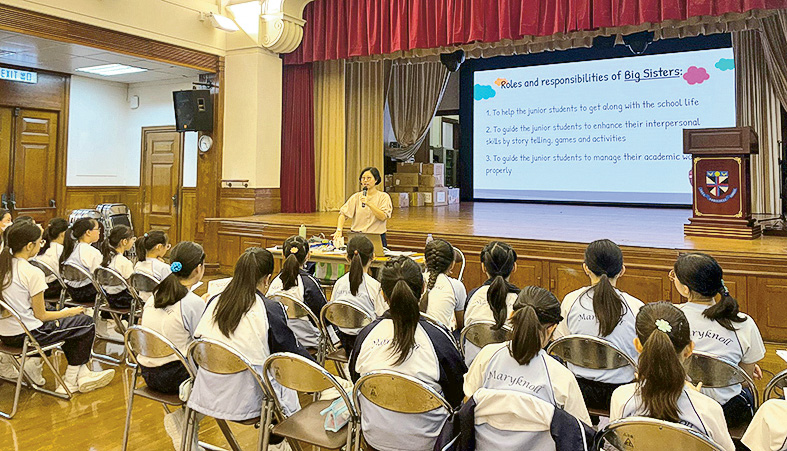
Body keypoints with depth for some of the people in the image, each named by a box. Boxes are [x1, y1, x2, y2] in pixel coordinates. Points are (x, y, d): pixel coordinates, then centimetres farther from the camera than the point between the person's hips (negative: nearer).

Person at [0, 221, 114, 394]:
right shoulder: (33, 273, -21)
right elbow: (40, 315, -15)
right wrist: (69, 312, 1)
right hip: (25, 335, -9)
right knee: (86, 323, 7)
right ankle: (70, 381, 16)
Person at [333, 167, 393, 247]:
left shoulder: (384, 197, 2)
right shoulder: (356, 197, 9)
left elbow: (383, 217, -11)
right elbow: (343, 214, 3)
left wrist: (369, 204, -19)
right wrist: (339, 230, -12)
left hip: (376, 238, -2)